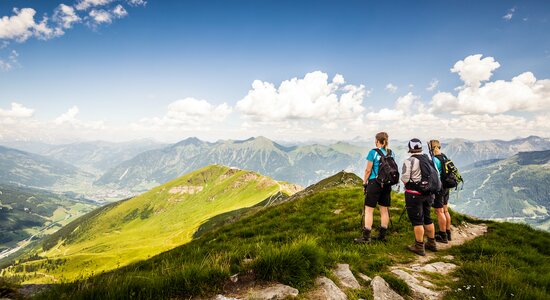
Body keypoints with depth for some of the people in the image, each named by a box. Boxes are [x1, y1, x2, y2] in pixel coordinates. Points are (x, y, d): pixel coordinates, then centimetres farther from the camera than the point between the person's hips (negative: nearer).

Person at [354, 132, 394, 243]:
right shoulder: (390, 153, 6)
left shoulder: (373, 152, -11)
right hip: (387, 184, 6)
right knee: (384, 210, 11)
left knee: (368, 210, 0)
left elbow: (368, 170, -10)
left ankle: (366, 237, 1)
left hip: (374, 183, -6)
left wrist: (364, 182, 1)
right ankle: (382, 235, 20)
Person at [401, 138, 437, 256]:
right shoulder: (429, 159, 6)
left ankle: (419, 247, 6)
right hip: (428, 194, 7)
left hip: (414, 194, -7)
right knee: (427, 219, 18)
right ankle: (432, 244, 28)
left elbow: (404, 179, -17)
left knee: (417, 221, 0)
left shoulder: (409, 161, -16)